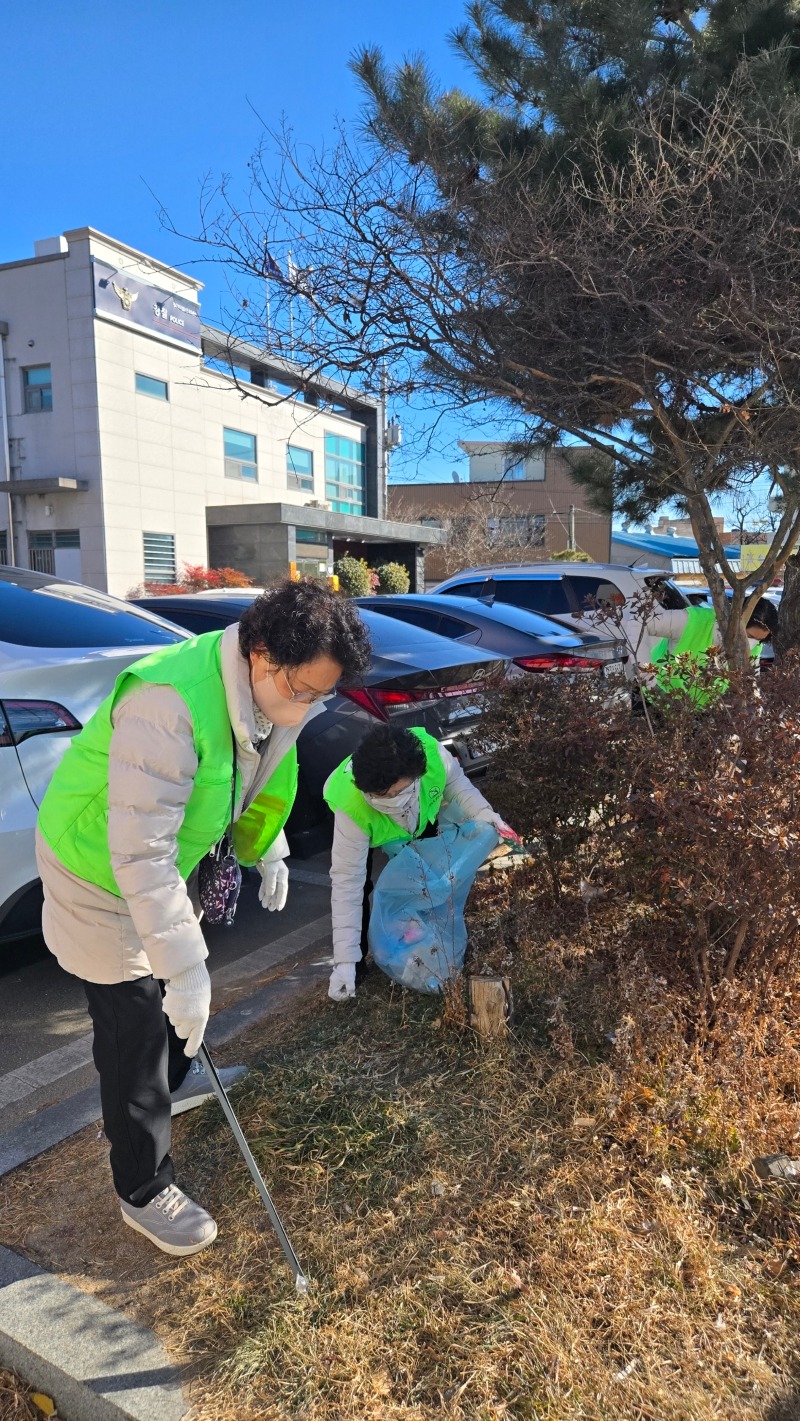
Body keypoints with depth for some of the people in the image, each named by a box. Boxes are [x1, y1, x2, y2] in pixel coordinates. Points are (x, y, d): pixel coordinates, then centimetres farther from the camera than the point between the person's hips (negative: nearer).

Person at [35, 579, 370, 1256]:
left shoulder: (265, 690, -12)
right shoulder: (168, 705, -40)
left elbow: (259, 778, 9)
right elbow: (138, 856, -38)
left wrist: (269, 852, 12)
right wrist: (185, 968, -35)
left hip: (166, 858, 8)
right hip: (101, 871, -8)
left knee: (178, 980, 27)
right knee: (135, 1023, 1)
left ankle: (175, 1081, 55)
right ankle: (144, 1192, 21)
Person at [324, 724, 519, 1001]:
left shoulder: (432, 754, -42)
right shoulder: (351, 808, -46)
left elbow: (455, 782, -16)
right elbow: (347, 882, -39)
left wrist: (485, 814, -32)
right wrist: (345, 961, -39)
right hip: (364, 825, -3)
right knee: (358, 884, -18)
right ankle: (355, 960, 6)